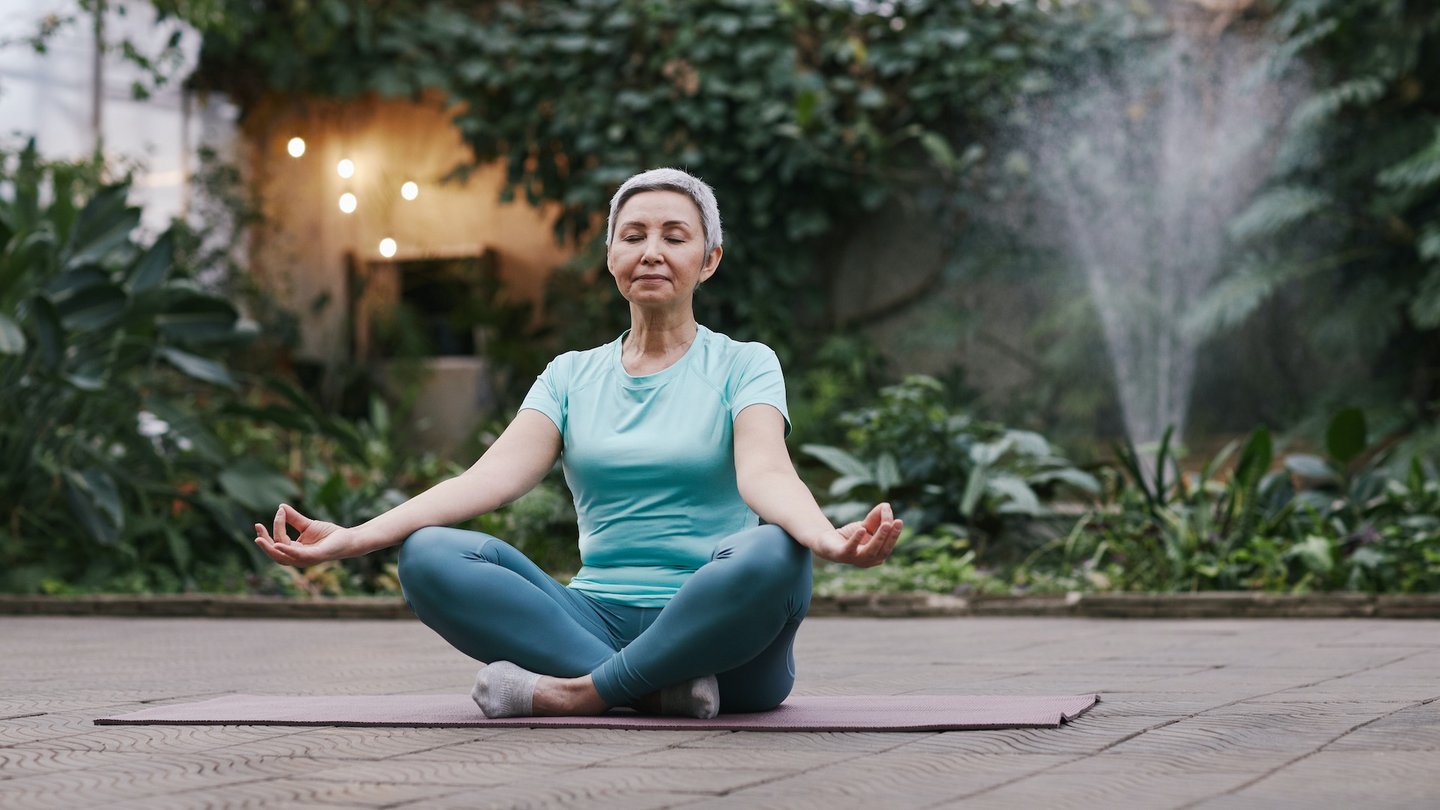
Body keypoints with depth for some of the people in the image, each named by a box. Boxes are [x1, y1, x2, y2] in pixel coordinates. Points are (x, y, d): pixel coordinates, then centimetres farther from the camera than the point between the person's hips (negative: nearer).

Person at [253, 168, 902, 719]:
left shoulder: (744, 366, 7)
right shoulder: (572, 376, 16)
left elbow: (764, 472, -13)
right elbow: (494, 475, 0)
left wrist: (829, 539, -39)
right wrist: (352, 538, -17)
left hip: (718, 634, -3)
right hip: (596, 622, 3)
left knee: (773, 556, -37)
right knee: (429, 555, -20)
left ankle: (576, 693, -25)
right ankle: (658, 688, -28)